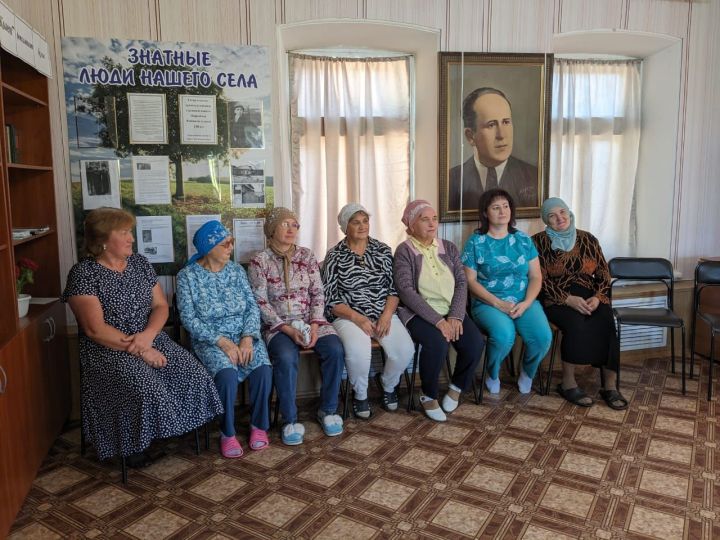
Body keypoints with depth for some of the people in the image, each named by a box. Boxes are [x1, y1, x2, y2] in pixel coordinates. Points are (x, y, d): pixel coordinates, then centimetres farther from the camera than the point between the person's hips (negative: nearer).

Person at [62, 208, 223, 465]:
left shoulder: (140, 263, 9)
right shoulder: (83, 273, -8)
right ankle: (135, 444, -3)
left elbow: (161, 305, 7)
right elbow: (95, 329, -15)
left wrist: (148, 335, -14)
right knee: (146, 388, -30)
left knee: (193, 374, -17)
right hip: (109, 349, -5)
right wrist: (141, 351, -19)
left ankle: (178, 430, 4)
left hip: (151, 339, 5)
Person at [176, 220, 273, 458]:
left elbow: (253, 306, 3)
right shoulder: (187, 276, -3)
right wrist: (222, 341, -19)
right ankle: (227, 433, -10)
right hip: (210, 339, -3)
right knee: (228, 374, -32)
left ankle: (259, 425, -3)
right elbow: (189, 318, -9)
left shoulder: (236, 270, 7)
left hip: (244, 335, 3)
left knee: (263, 370, -25)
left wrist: (248, 337, -15)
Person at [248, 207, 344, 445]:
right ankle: (290, 420, -16)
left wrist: (315, 325, -11)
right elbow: (261, 302, -5)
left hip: (311, 320, 3)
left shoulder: (307, 255, 8)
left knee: (335, 349, -24)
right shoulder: (260, 261, -1)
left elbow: (318, 293, 5)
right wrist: (287, 329, -16)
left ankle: (327, 410, -4)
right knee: (286, 357, -33)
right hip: (278, 325, -3)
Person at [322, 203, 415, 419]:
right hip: (349, 316, -3)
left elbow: (393, 288, 7)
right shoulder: (335, 256, 1)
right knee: (358, 352, -34)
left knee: (405, 350, -24)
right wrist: (357, 318, -17)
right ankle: (360, 394, 0)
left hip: (384, 314, 3)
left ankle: (387, 384, 12)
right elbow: (330, 298, -4)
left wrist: (387, 314, -10)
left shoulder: (383, 250, 10)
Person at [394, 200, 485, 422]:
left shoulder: (449, 248, 12)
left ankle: (457, 386, 8)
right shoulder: (404, 251, -3)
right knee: (437, 343, -33)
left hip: (450, 312, 5)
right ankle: (428, 396, -6)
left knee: (475, 342, -21)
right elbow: (406, 290, -14)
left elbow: (461, 282, 4)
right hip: (418, 313, -4)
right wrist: (437, 320, -22)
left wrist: (455, 316, -13)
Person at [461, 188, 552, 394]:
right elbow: (471, 280, -4)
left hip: (524, 301, 3)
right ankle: (492, 375, 0)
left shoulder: (523, 239, 10)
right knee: (504, 335, -34)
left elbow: (536, 277, 8)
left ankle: (527, 373, 10)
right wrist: (498, 303, -14)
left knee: (543, 337, -24)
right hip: (488, 303, -3)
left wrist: (526, 303, -10)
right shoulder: (475, 242, 1)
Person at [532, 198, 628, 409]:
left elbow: (603, 273, 9)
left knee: (605, 322, -27)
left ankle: (610, 386, -22)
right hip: (557, 299, -3)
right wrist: (569, 299, -19)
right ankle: (568, 383, -19)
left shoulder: (588, 239, 11)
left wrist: (597, 297, -11)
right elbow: (541, 280, -8)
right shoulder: (539, 242, 0)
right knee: (576, 322, -33)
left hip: (590, 297, 3)